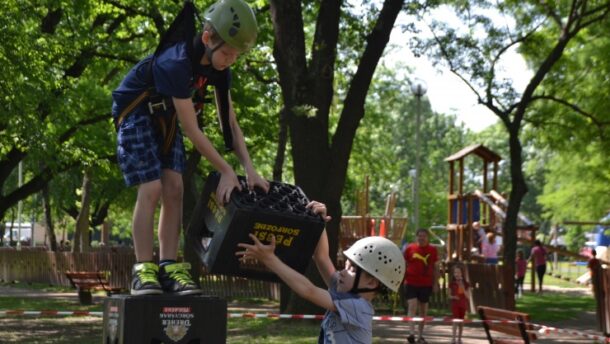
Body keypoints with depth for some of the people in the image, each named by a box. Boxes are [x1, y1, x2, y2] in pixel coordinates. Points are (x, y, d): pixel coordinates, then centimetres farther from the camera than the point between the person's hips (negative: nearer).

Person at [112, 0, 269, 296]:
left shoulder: (218, 67, -12)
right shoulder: (176, 64, -35)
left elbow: (230, 123, -6)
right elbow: (192, 130, -30)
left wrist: (250, 169, -15)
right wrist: (226, 172, -26)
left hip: (165, 116, 7)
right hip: (135, 112, -7)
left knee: (174, 190, -4)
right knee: (152, 189, -17)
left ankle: (169, 267, -4)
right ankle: (143, 270, -14)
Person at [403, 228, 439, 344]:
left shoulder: (432, 250, 3)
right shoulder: (410, 248, 0)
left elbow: (435, 267, 8)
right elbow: (404, 264, 6)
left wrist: (435, 283, 5)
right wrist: (404, 279, 2)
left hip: (426, 284, 2)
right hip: (411, 283, -2)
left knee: (423, 309, 9)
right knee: (412, 306, -14)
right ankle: (412, 332, -20)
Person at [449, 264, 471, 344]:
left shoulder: (466, 284, 2)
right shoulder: (452, 284, 0)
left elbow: (468, 297, -2)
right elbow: (449, 295, 6)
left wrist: (463, 289, -15)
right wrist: (453, 297, -16)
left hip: (463, 305, 2)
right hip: (455, 304, -2)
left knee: (461, 322, 7)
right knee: (455, 321, -14)